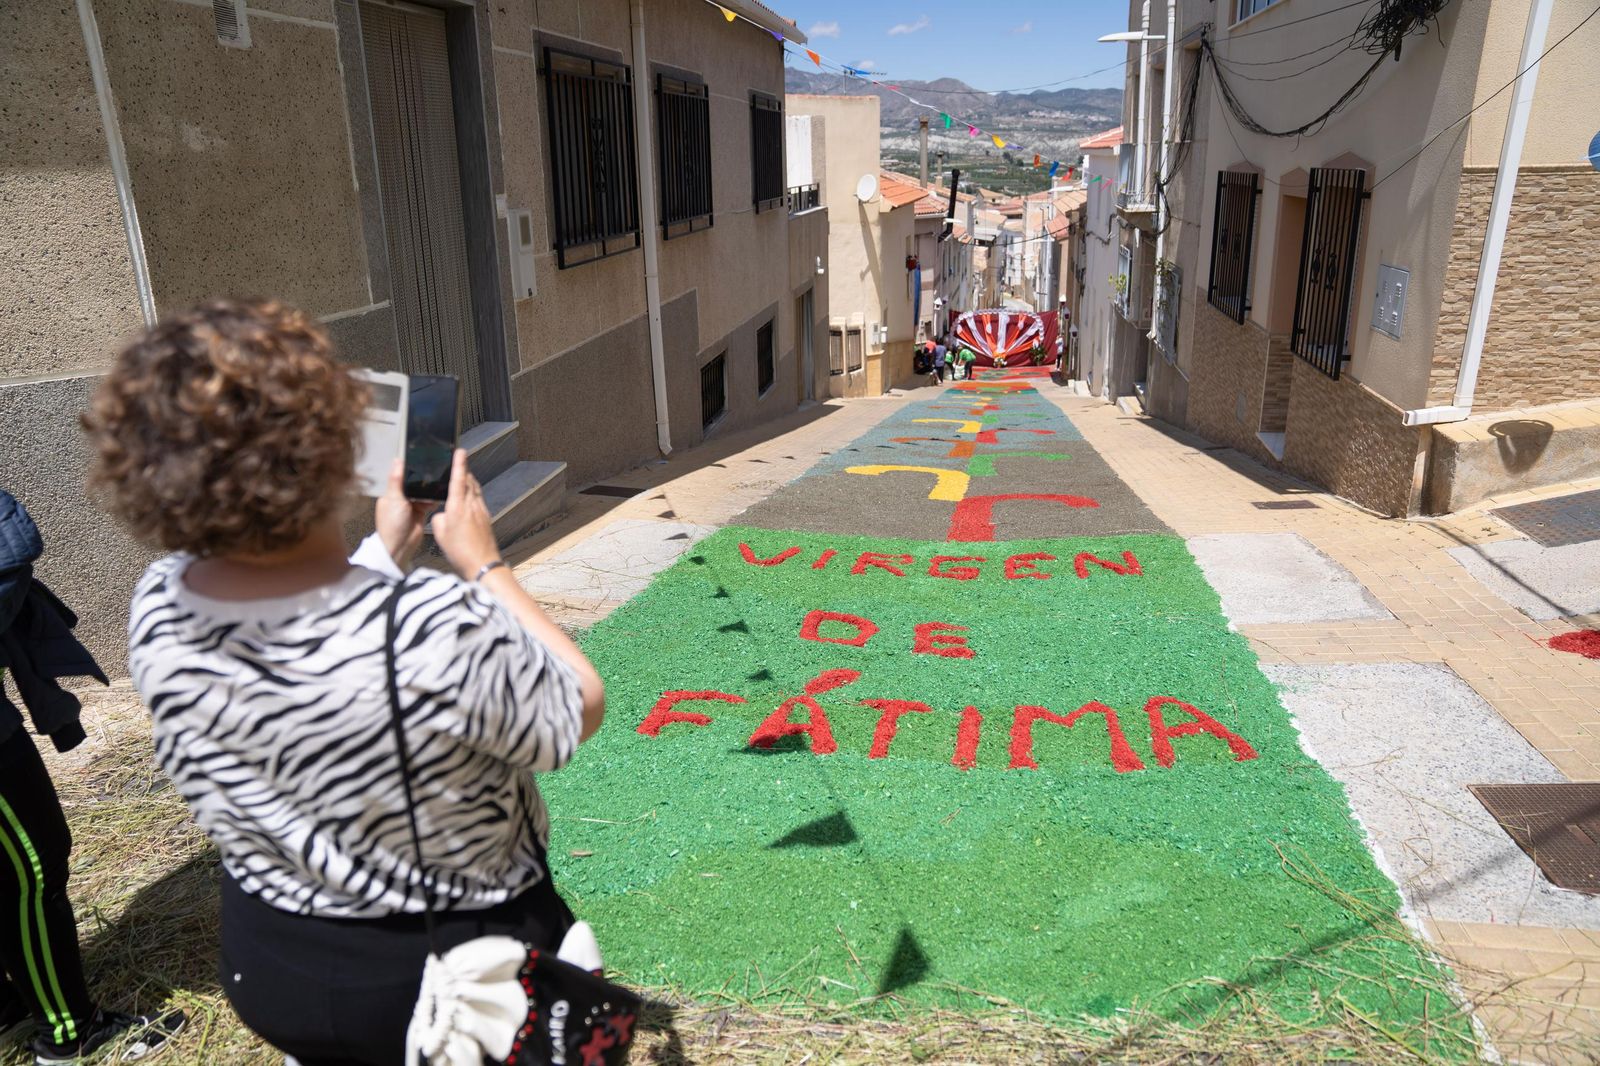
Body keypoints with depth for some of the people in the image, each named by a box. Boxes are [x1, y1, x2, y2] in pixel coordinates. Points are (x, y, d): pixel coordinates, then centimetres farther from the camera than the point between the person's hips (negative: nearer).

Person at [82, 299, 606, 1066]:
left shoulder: (157, 611, -16)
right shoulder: (443, 630, -36)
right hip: (457, 974, -4)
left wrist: (384, 552, 8)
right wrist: (486, 567, -9)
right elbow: (582, 710, -16)